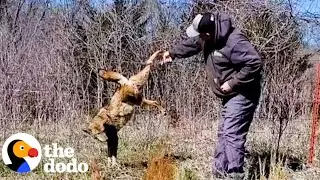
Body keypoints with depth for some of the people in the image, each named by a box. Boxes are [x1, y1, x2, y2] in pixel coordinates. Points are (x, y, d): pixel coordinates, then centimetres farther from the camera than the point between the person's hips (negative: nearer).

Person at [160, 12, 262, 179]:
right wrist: (173, 52, 22)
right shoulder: (209, 37, 2)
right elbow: (191, 44, 21)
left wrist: (233, 83, -27)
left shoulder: (234, 42, -28)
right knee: (223, 133, 15)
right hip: (231, 94, 10)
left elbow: (254, 63, -31)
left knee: (232, 135, -14)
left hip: (242, 94, -10)